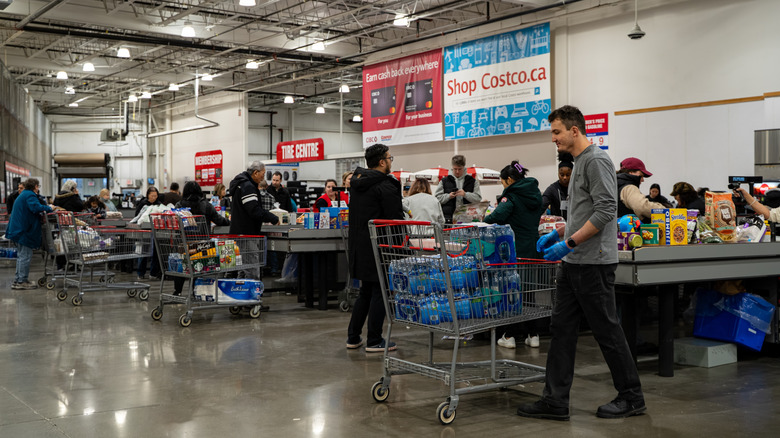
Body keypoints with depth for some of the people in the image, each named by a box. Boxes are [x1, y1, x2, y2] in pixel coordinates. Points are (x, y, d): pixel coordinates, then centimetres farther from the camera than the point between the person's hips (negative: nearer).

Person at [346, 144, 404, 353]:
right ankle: (374, 341, 5)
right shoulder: (385, 185, -15)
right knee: (379, 292, 1)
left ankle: (353, 337, 21)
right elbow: (396, 218, -16)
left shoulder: (358, 181, 12)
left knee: (366, 292, 18)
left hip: (358, 244, 8)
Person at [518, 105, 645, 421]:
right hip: (572, 264, 10)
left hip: (593, 263, -10)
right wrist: (557, 234, 17)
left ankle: (631, 397, 15)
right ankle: (555, 401, 9)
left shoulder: (596, 161, -13)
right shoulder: (579, 163, 18)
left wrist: (569, 243, -22)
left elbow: (605, 210, -22)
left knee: (607, 330, 1)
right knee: (562, 329, 6)